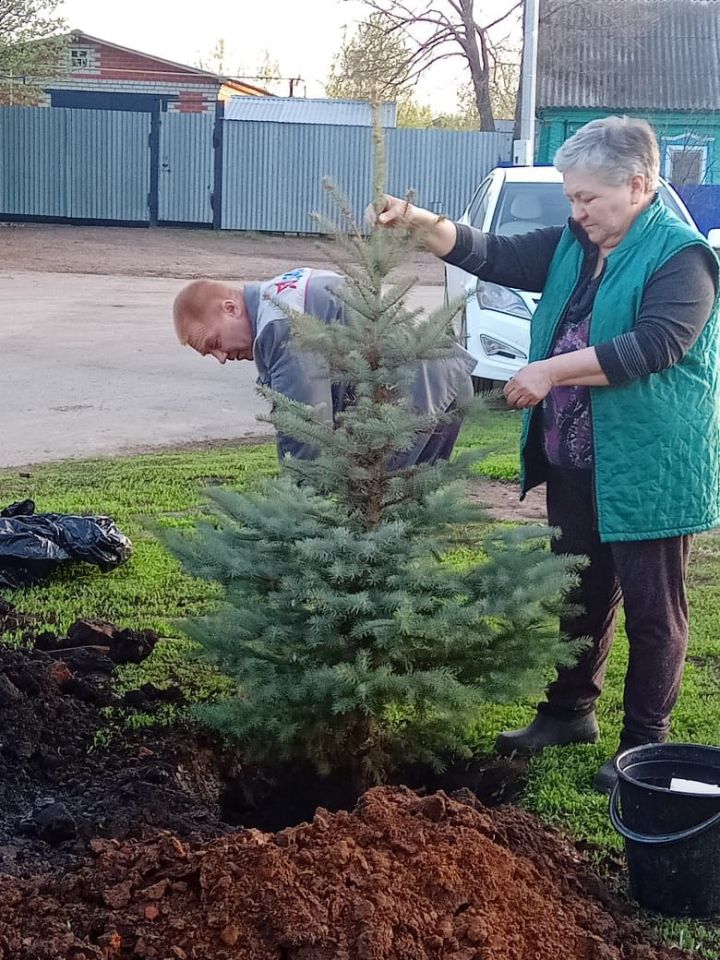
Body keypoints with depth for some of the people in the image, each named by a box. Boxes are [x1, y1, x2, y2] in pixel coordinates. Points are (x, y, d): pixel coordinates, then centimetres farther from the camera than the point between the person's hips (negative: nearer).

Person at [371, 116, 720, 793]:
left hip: (647, 473, -7)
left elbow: (655, 344, -26)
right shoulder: (572, 247, 9)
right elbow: (491, 256, 9)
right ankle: (569, 711, 37)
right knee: (579, 596, 20)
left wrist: (551, 370, -25)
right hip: (573, 466, 8)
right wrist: (417, 223, -7)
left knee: (651, 613, 5)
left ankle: (644, 745, 17)